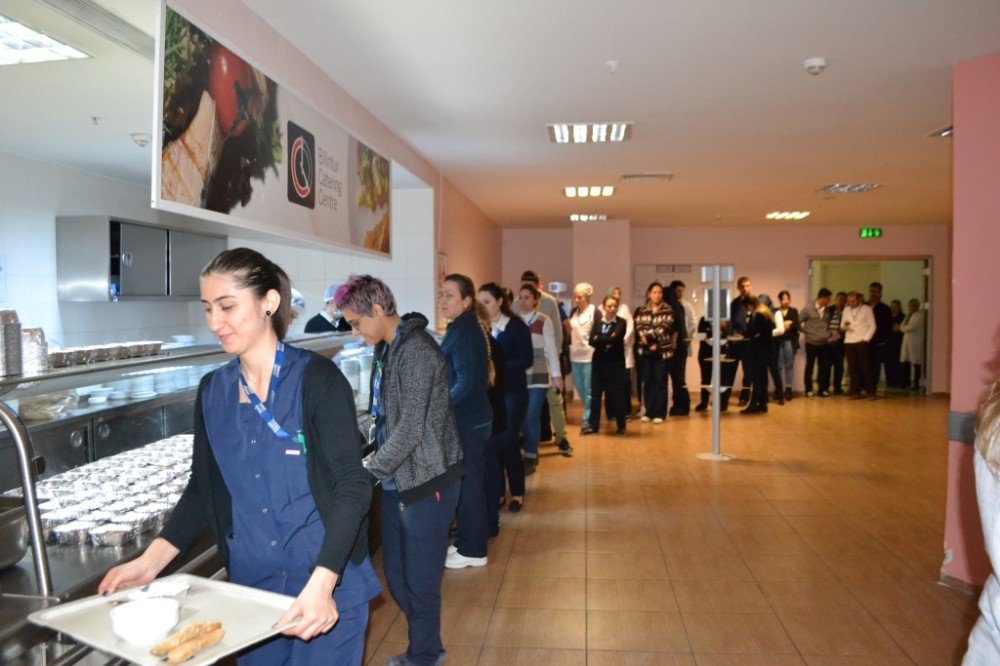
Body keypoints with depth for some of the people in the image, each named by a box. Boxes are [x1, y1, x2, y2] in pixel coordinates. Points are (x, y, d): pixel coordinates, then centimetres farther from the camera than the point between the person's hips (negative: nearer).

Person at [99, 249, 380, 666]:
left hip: (329, 589, -4)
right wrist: (151, 560, -4)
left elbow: (352, 487, -18)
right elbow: (202, 489, 9)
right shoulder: (212, 392, 3)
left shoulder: (317, 380, -14)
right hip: (249, 587, 5)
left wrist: (322, 584, -29)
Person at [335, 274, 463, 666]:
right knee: (396, 575, 18)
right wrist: (379, 468, 6)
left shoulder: (416, 350, -20)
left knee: (419, 579, 5)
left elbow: (410, 429, -23)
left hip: (426, 481, -9)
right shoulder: (386, 348, 9)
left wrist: (370, 472, -17)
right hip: (397, 479, 9)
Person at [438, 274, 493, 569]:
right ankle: (467, 542, 30)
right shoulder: (464, 329, 12)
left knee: (468, 483, 1)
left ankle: (472, 551, 14)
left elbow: (465, 382, -23)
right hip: (470, 418, 10)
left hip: (468, 421, -10)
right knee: (467, 482, 17)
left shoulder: (465, 332, -18)